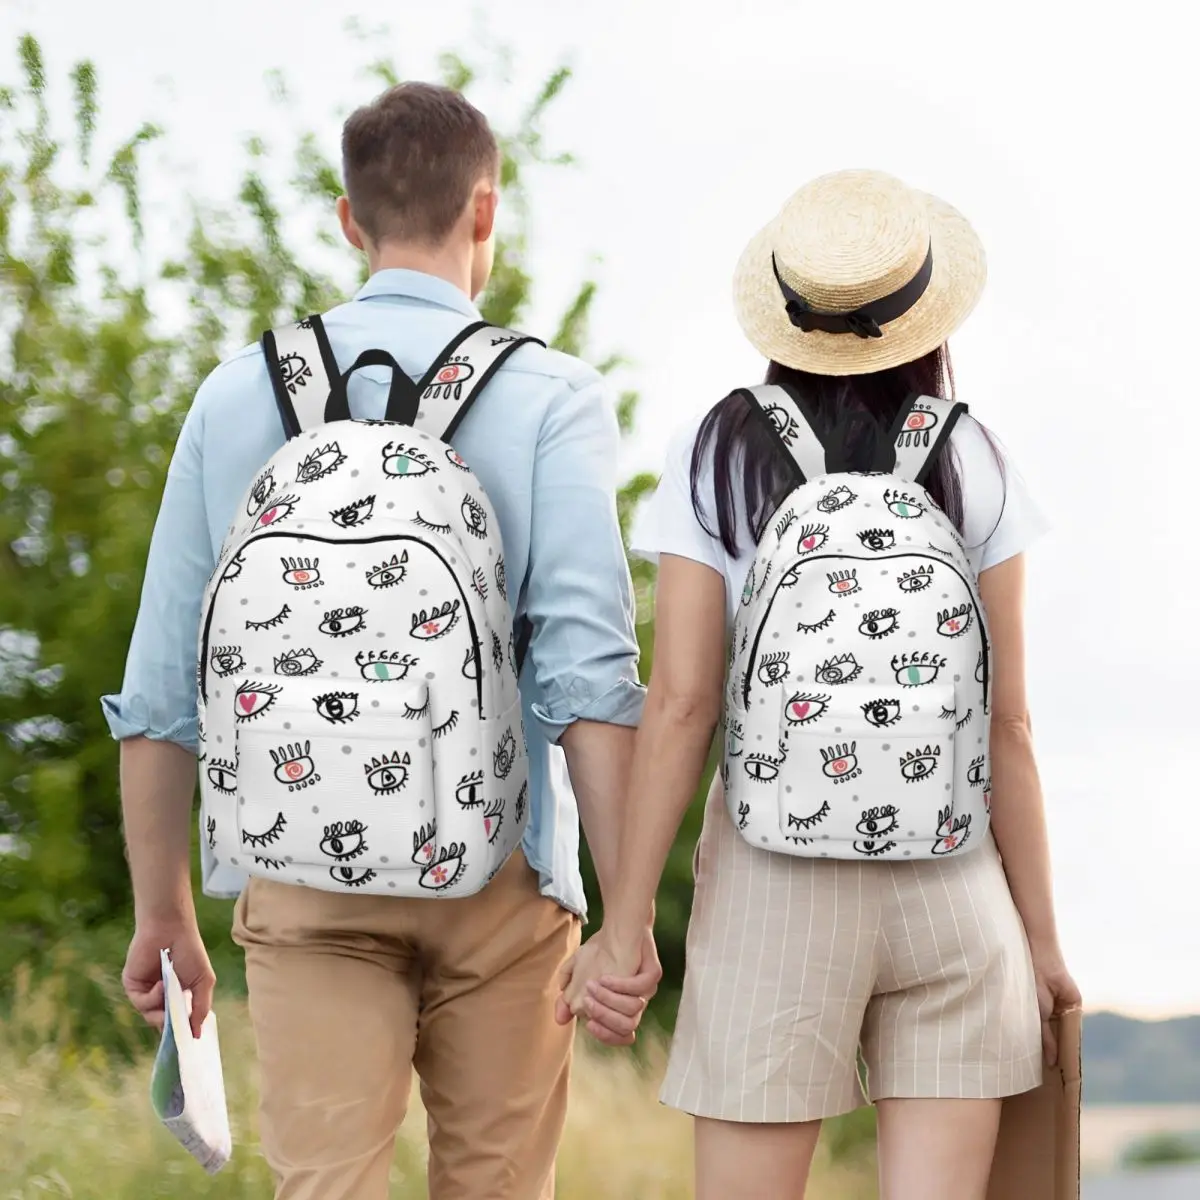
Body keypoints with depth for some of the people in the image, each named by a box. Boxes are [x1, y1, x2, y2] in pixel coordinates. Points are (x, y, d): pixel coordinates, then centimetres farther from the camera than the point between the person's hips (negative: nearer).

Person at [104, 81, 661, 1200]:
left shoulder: (239, 394, 6)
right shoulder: (549, 397, -2)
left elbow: (159, 685, 6)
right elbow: (588, 667, -12)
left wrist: (163, 913, 15)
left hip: (304, 875, 1)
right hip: (497, 870, -1)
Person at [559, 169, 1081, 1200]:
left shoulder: (717, 458, -1)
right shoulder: (972, 466, 1)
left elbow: (681, 704, -7)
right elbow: (1006, 723, 1)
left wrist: (625, 922, -3)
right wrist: (1041, 933, 8)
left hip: (775, 883, -1)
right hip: (953, 880, 1)